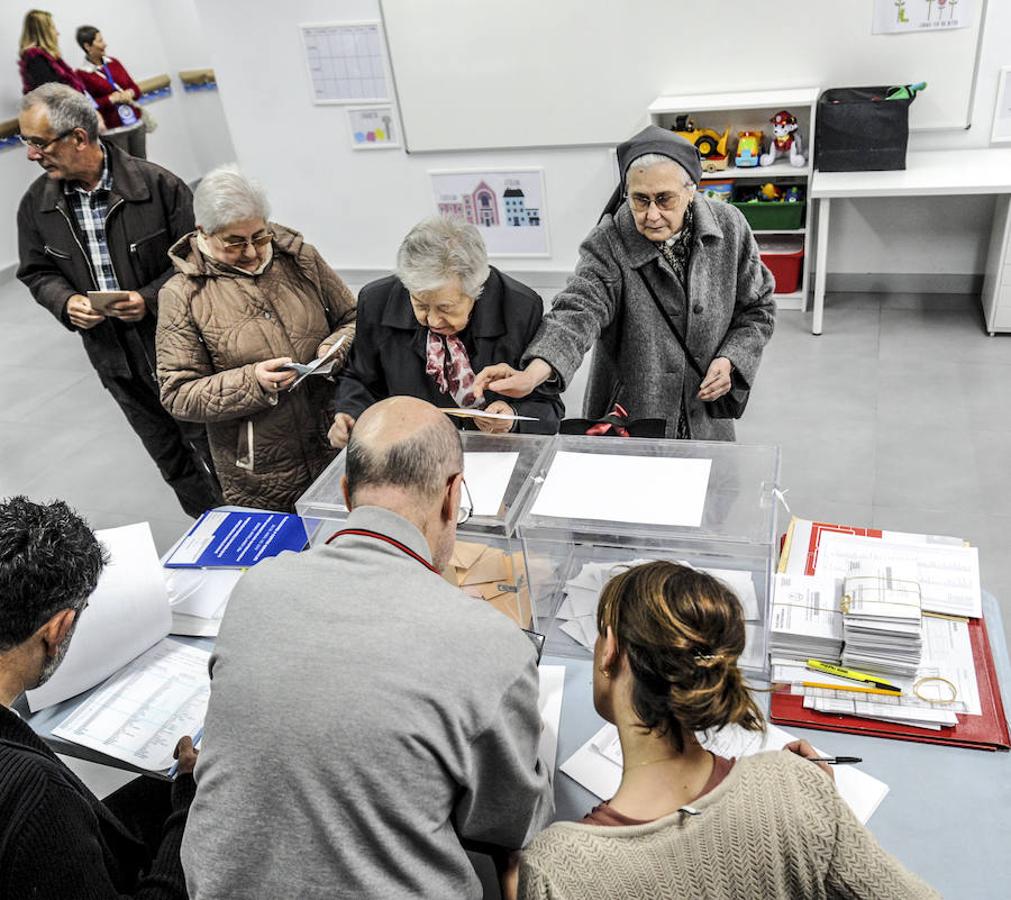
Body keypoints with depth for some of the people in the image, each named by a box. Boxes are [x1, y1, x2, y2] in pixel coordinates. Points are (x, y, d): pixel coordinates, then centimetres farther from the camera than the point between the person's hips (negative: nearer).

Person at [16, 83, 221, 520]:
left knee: (213, 449, 9)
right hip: (112, 356, 5)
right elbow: (38, 273, 9)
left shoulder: (157, 185, -15)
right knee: (170, 460, 20)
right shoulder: (36, 203, -1)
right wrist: (66, 303, -13)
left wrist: (151, 298, -23)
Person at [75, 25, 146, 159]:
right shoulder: (82, 74, -7)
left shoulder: (113, 62, 9)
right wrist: (111, 99, -16)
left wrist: (129, 93, -8)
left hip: (137, 124, 5)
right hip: (112, 131, -5)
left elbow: (135, 88, 14)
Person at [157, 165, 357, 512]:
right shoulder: (181, 295, -6)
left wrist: (335, 348, -10)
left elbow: (353, 319, 13)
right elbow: (177, 395, -7)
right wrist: (252, 382, -21)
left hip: (337, 446, 3)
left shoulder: (300, 258, 2)